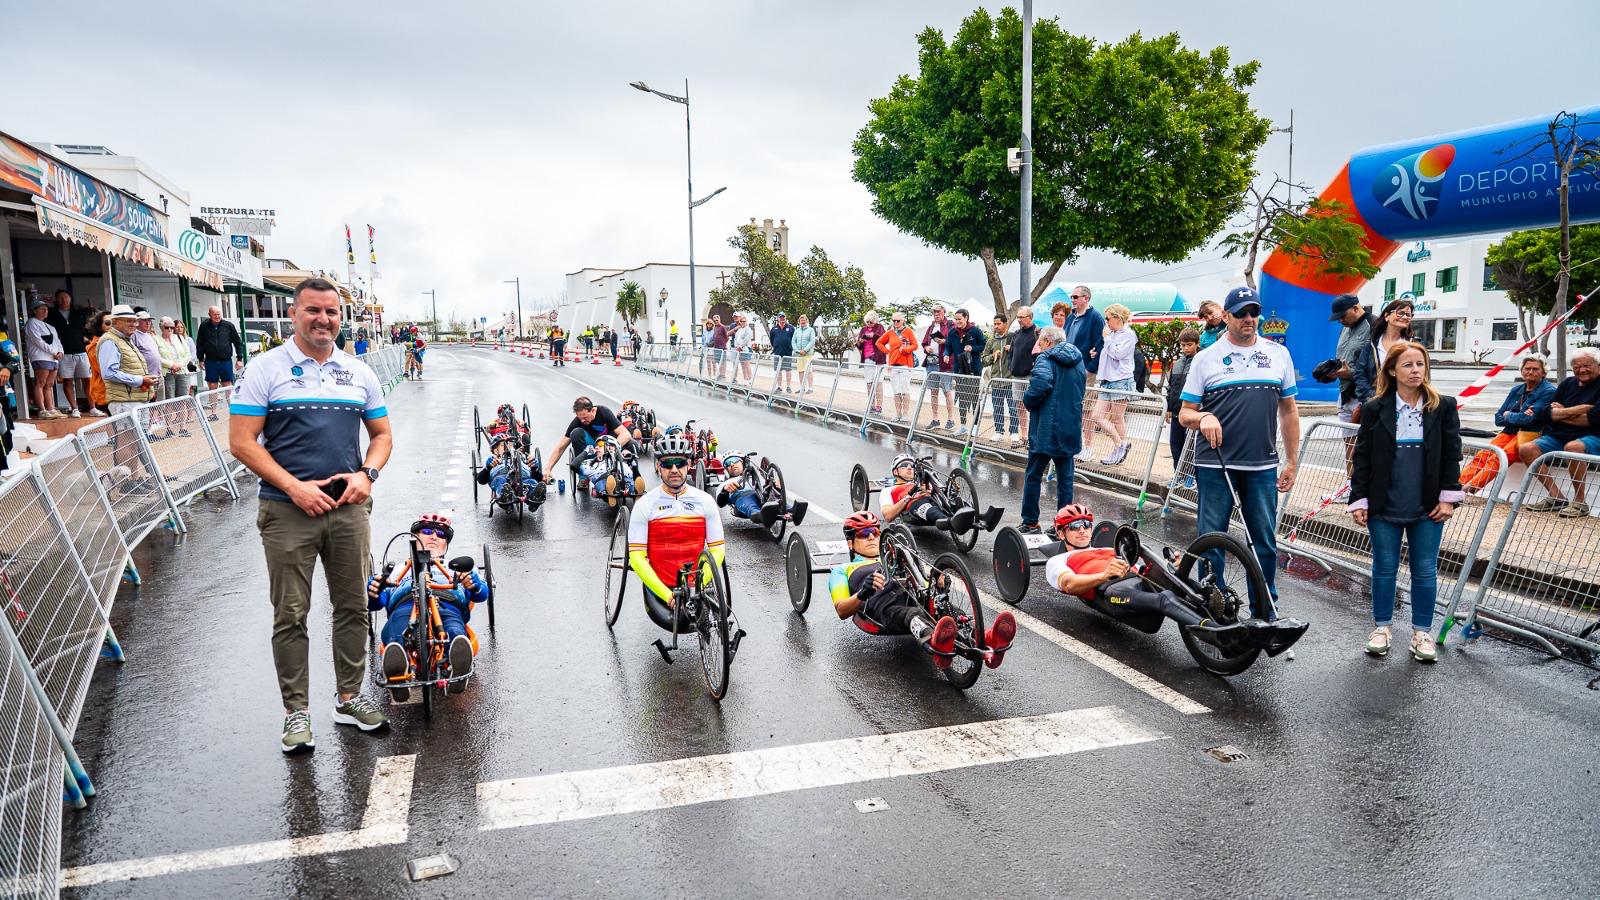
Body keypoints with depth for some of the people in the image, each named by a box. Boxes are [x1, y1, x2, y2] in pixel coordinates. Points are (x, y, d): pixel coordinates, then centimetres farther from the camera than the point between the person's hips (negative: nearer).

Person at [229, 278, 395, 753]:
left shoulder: (359, 372, 10)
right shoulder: (266, 369, -2)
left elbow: (382, 434, 16)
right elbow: (242, 441, -7)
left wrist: (367, 474, -4)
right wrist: (294, 486, -16)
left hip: (349, 508, 4)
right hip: (288, 511, -4)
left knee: (353, 607, 10)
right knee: (291, 615, 3)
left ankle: (349, 697, 25)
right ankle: (296, 711, 15)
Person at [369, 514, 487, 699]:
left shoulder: (455, 570, 42)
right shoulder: (398, 570, 43)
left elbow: (482, 593, 21)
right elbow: (375, 602, 24)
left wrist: (473, 583, -5)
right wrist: (371, 591, -2)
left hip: (448, 608, -1)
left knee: (455, 633, -40)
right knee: (394, 636, -38)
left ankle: (458, 673, -69)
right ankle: (397, 673, -67)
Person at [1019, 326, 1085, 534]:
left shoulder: (1046, 359, -11)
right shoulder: (1078, 360, 13)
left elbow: (1040, 385, -29)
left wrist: (1027, 400, -13)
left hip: (1046, 429, -6)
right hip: (1071, 429, 6)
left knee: (1033, 476, 6)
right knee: (1065, 477, 10)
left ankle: (1030, 523, 10)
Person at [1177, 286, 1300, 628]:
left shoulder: (1278, 354, 10)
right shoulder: (1205, 358, 3)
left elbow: (1289, 410, 13)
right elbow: (1184, 414, 3)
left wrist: (1292, 462, 10)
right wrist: (1203, 417, -21)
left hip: (1263, 467, 2)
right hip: (1214, 466, -2)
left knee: (1265, 544, 8)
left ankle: (1265, 616, 21)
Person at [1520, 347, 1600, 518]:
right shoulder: (1567, 383, 15)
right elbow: (1545, 414, 6)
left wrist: (1562, 414, -3)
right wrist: (1576, 411, -11)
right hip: (1559, 436, 7)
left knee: (1573, 447, -39)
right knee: (1526, 449, -15)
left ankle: (1580, 501, -25)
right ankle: (1556, 497, -11)